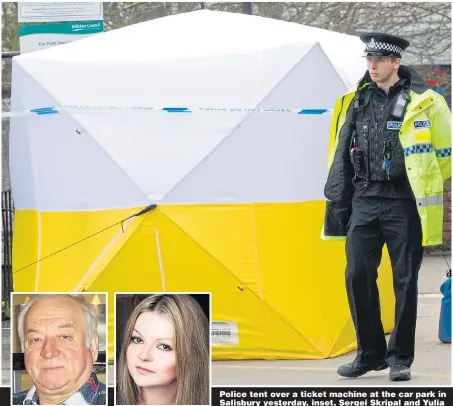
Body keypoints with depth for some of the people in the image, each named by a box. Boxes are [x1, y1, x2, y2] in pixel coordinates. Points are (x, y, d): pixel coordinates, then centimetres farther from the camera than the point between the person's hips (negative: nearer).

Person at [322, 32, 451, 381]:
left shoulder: (423, 102, -4)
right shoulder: (358, 101, 10)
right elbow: (342, 154, 15)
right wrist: (337, 201, 11)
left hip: (404, 205, -4)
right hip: (364, 202, 4)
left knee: (405, 281, 1)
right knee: (358, 276, 1)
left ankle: (400, 357, 11)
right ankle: (370, 352, 15)